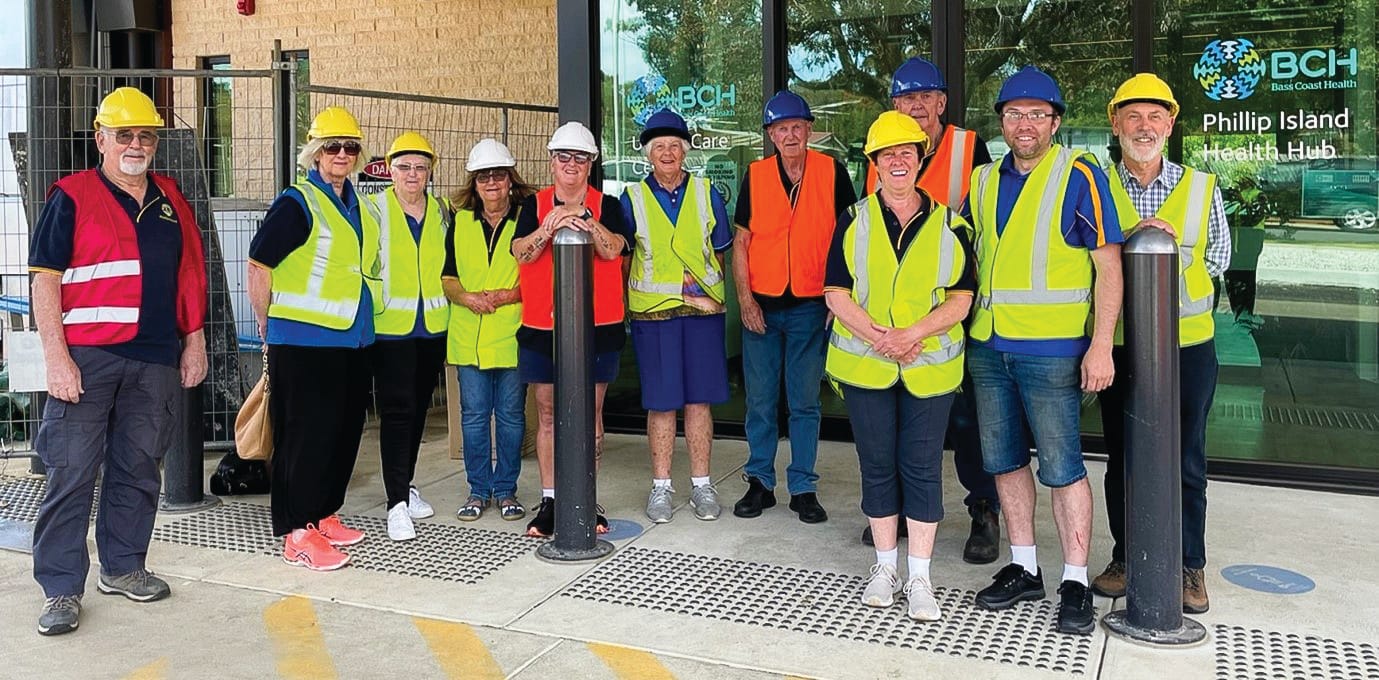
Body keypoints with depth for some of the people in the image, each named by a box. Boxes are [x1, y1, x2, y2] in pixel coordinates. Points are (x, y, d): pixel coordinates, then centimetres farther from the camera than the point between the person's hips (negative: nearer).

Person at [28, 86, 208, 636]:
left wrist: (194, 339, 11)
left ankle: (123, 567, 25)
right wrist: (57, 358, -13)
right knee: (72, 473, -1)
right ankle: (61, 589, 7)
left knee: (138, 469, 12)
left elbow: (189, 275, 17)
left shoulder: (171, 199, 13)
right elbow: (45, 281, -6)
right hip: (87, 358, -4)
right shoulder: (72, 197, -1)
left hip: (155, 360, 5)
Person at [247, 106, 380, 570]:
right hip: (304, 341, -8)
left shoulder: (364, 209, 13)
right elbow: (258, 265, -10)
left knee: (345, 431, 14)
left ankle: (324, 515, 28)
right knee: (306, 435, -3)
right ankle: (297, 533, 5)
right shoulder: (297, 203, -9)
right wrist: (269, 324, -5)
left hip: (354, 340, 8)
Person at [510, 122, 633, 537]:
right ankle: (549, 500, 14)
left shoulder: (606, 205, 4)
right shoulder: (535, 205, 7)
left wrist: (587, 223, -30)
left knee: (590, 414, 4)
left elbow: (614, 250, -13)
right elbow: (520, 252, -9)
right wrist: (551, 226, -27)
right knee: (548, 414, 6)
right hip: (542, 327, 1)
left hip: (597, 326, -1)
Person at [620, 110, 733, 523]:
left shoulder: (706, 194, 8)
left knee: (699, 399, 5)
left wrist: (707, 290, 0)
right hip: (651, 313, -1)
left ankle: (701, 484, 15)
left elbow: (719, 253, 12)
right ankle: (661, 486, 13)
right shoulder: (632, 198, 5)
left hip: (702, 309, 1)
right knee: (660, 402, 2)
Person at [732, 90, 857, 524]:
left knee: (805, 402, 6)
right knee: (760, 400, 8)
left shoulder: (831, 172, -1)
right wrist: (745, 300, -3)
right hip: (761, 306, 1)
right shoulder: (755, 176, 3)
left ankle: (803, 487, 17)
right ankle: (760, 483, 20)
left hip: (811, 306, -1)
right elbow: (740, 242, 5)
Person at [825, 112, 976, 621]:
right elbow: (836, 294, -1)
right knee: (877, 464, 8)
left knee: (922, 466, 1)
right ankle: (885, 566, 23)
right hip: (865, 365, 1)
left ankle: (919, 578, 12)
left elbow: (962, 298, -2)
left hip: (929, 367, 0)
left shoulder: (949, 225, 3)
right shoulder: (854, 221, 4)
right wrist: (878, 336, -16)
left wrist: (912, 334, -18)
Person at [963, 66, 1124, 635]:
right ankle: (1023, 568, 24)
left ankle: (1075, 583, 10)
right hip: (988, 346, 6)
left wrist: (1101, 346, -13)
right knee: (1004, 460, 11)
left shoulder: (1079, 175, -5)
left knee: (1061, 467, -2)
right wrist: (968, 326, 12)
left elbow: (1108, 267, -7)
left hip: (1051, 350, -6)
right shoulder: (984, 181, 11)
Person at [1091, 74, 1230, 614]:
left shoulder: (1201, 187, 4)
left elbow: (1219, 258, 4)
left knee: (1186, 461, 7)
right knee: (1122, 457, 11)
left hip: (1188, 341, 0)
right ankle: (1126, 557, 25)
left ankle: (1189, 566, 21)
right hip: (1120, 342, 0)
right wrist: (1134, 239, -18)